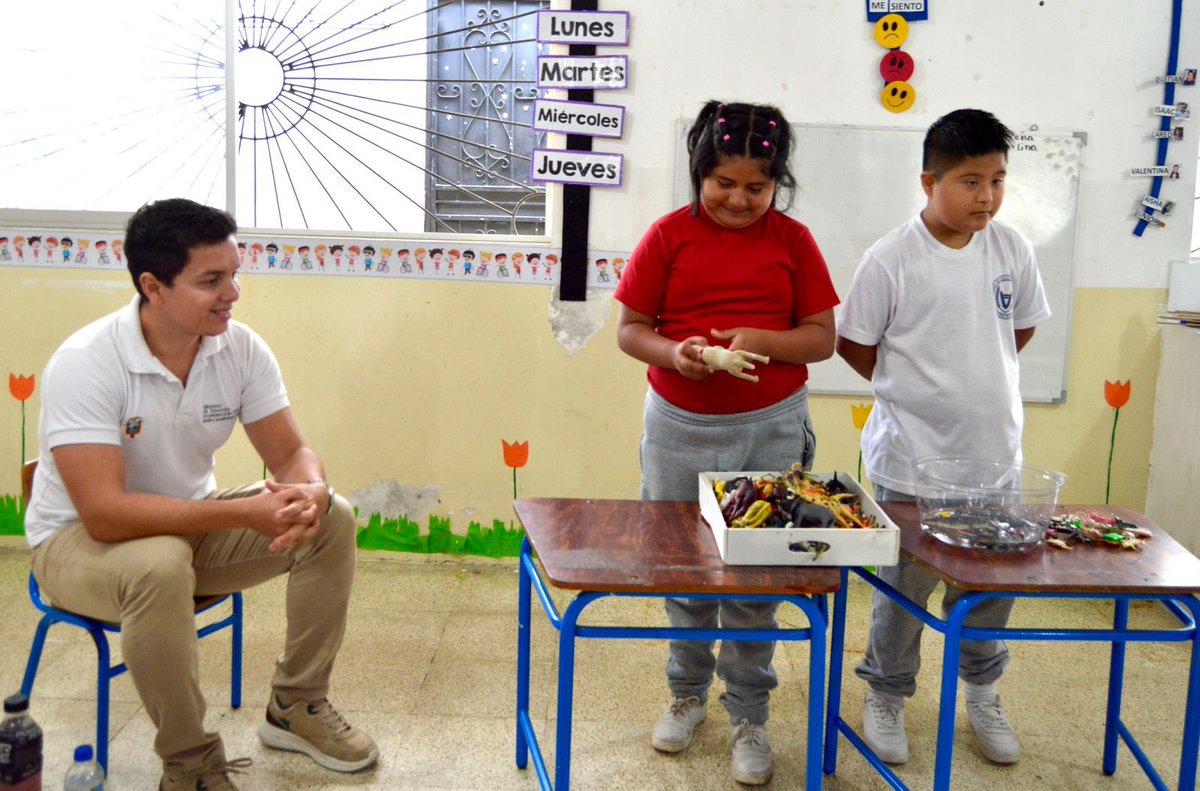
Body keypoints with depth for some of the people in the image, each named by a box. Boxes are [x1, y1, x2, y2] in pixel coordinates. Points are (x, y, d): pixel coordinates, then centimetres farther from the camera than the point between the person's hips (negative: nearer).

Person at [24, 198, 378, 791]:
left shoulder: (241, 348, -11)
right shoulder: (86, 364, -28)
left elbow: (290, 454, -7)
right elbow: (105, 513, -34)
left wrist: (310, 492, -32)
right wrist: (244, 512, -38)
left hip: (192, 522, 6)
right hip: (77, 541, -6)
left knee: (332, 519, -12)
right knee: (159, 565, -39)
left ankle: (295, 706, 6)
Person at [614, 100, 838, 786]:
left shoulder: (793, 239, -1)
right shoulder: (669, 235, -3)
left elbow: (823, 338, -1)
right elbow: (630, 330, -1)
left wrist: (762, 340, -20)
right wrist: (672, 353, -21)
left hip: (771, 428, 0)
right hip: (680, 427, 1)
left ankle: (750, 716, 23)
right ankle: (689, 691, 36)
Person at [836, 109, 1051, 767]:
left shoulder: (1013, 249, -1)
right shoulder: (891, 259, -13)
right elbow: (854, 344, -5)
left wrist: (973, 379, 10)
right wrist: (914, 391, 1)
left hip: (994, 452, 4)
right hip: (912, 459, -4)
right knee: (905, 584, 9)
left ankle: (982, 693, 38)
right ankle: (887, 695, 31)